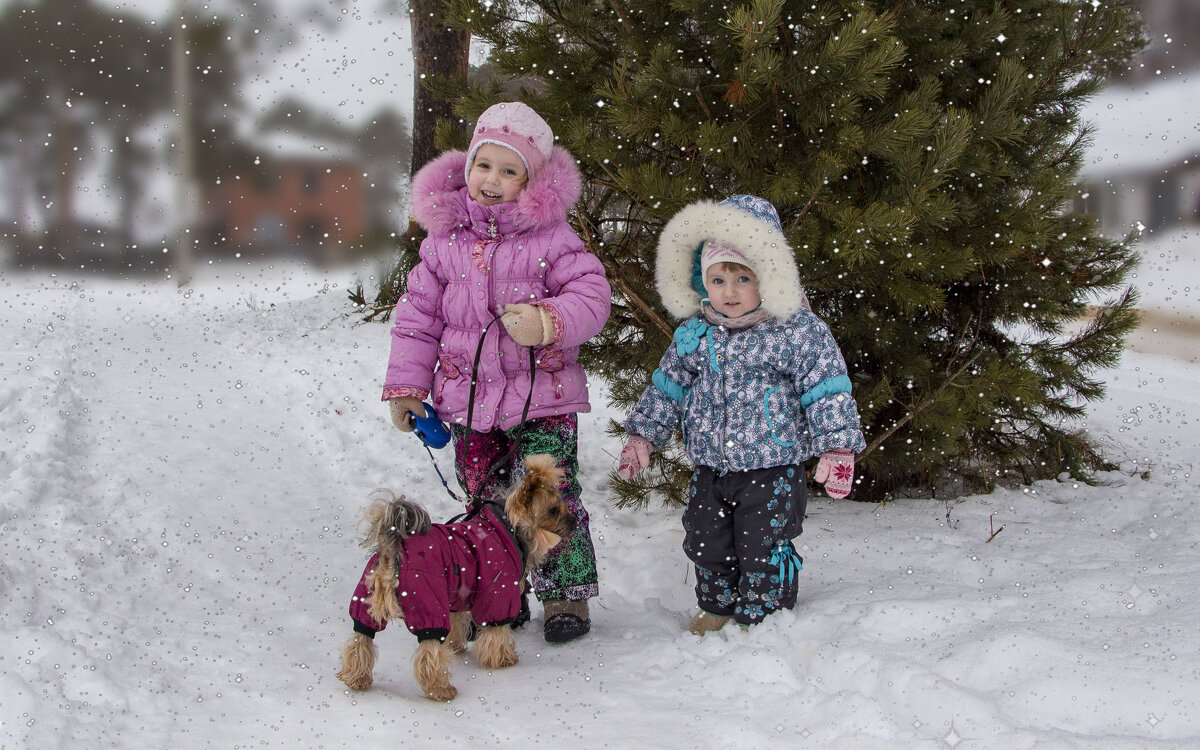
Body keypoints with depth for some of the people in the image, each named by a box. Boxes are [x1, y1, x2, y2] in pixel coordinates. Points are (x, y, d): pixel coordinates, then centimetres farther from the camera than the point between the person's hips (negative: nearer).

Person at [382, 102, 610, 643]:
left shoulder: (550, 236, -6)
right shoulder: (444, 239, 3)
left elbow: (590, 296, -9)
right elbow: (419, 314, 9)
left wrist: (547, 321, -28)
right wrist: (406, 385, 6)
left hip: (542, 399, -3)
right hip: (468, 400, 3)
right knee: (487, 503, 12)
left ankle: (566, 595, 14)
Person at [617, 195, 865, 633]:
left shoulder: (798, 331, -12)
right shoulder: (694, 334, 2)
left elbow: (826, 390, -10)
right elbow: (668, 386, 12)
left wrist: (837, 449, -13)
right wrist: (642, 435, 11)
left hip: (772, 469, -5)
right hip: (710, 469, 5)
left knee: (763, 548, 1)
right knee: (707, 545, 15)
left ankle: (760, 618, 18)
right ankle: (717, 607, 35)